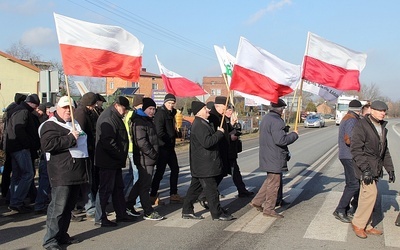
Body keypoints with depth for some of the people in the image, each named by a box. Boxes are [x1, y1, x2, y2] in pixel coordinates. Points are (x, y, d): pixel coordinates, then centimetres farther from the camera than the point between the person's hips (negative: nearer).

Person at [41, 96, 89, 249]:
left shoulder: (76, 124, 21)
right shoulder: (50, 125, -7)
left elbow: (83, 143, 34)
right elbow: (48, 144, -24)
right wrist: (70, 138, -20)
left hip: (76, 171, 9)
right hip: (61, 173, -9)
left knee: (69, 206, 14)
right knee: (58, 206, -10)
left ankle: (62, 235, 25)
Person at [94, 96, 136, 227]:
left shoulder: (114, 117, 17)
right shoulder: (108, 118, -18)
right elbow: (108, 141, -26)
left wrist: (121, 156, 14)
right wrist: (120, 155, -18)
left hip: (115, 161, 11)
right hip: (108, 161, -11)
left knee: (118, 188, 17)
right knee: (105, 189, -4)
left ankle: (121, 214, 27)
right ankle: (100, 218, 4)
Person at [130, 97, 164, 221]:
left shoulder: (147, 120, 18)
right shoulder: (139, 122, -14)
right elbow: (141, 142, -22)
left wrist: (155, 154, 15)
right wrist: (153, 154, -17)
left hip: (149, 159, 11)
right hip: (144, 158, -11)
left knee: (141, 183, 18)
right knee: (145, 185, -4)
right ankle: (148, 212, 2)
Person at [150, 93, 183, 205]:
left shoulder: (171, 113, 14)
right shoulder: (160, 114, -14)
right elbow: (159, 132, -22)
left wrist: (175, 133, 4)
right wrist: (170, 140, -12)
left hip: (170, 147, 9)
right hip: (162, 147, -9)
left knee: (175, 169, 13)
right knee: (160, 171, -4)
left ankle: (173, 194, 22)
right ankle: (153, 196, 6)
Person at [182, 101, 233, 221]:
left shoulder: (202, 123, 15)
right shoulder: (199, 125, -19)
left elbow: (210, 139, 24)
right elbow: (207, 142, -27)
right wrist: (219, 133, -17)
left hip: (201, 165, 11)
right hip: (204, 165, -11)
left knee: (196, 187, 15)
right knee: (211, 189, -2)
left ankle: (187, 211, 22)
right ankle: (217, 213, 6)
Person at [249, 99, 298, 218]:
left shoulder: (266, 118, 12)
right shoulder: (276, 121, -21)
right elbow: (280, 140, -27)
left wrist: (286, 133, 16)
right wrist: (294, 135, -13)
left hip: (267, 156, 10)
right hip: (274, 158, -10)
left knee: (270, 180, 22)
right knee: (274, 183, 2)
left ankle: (257, 201, 23)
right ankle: (269, 209, 11)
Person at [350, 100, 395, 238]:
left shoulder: (382, 127, 14)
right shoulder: (361, 126, -12)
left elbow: (385, 150, 20)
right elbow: (355, 149, -17)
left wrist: (390, 169, 15)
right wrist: (365, 168, -22)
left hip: (376, 168, 8)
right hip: (365, 166, -7)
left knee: (367, 196, 11)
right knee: (371, 193, -13)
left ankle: (366, 226, 19)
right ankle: (357, 223, 2)